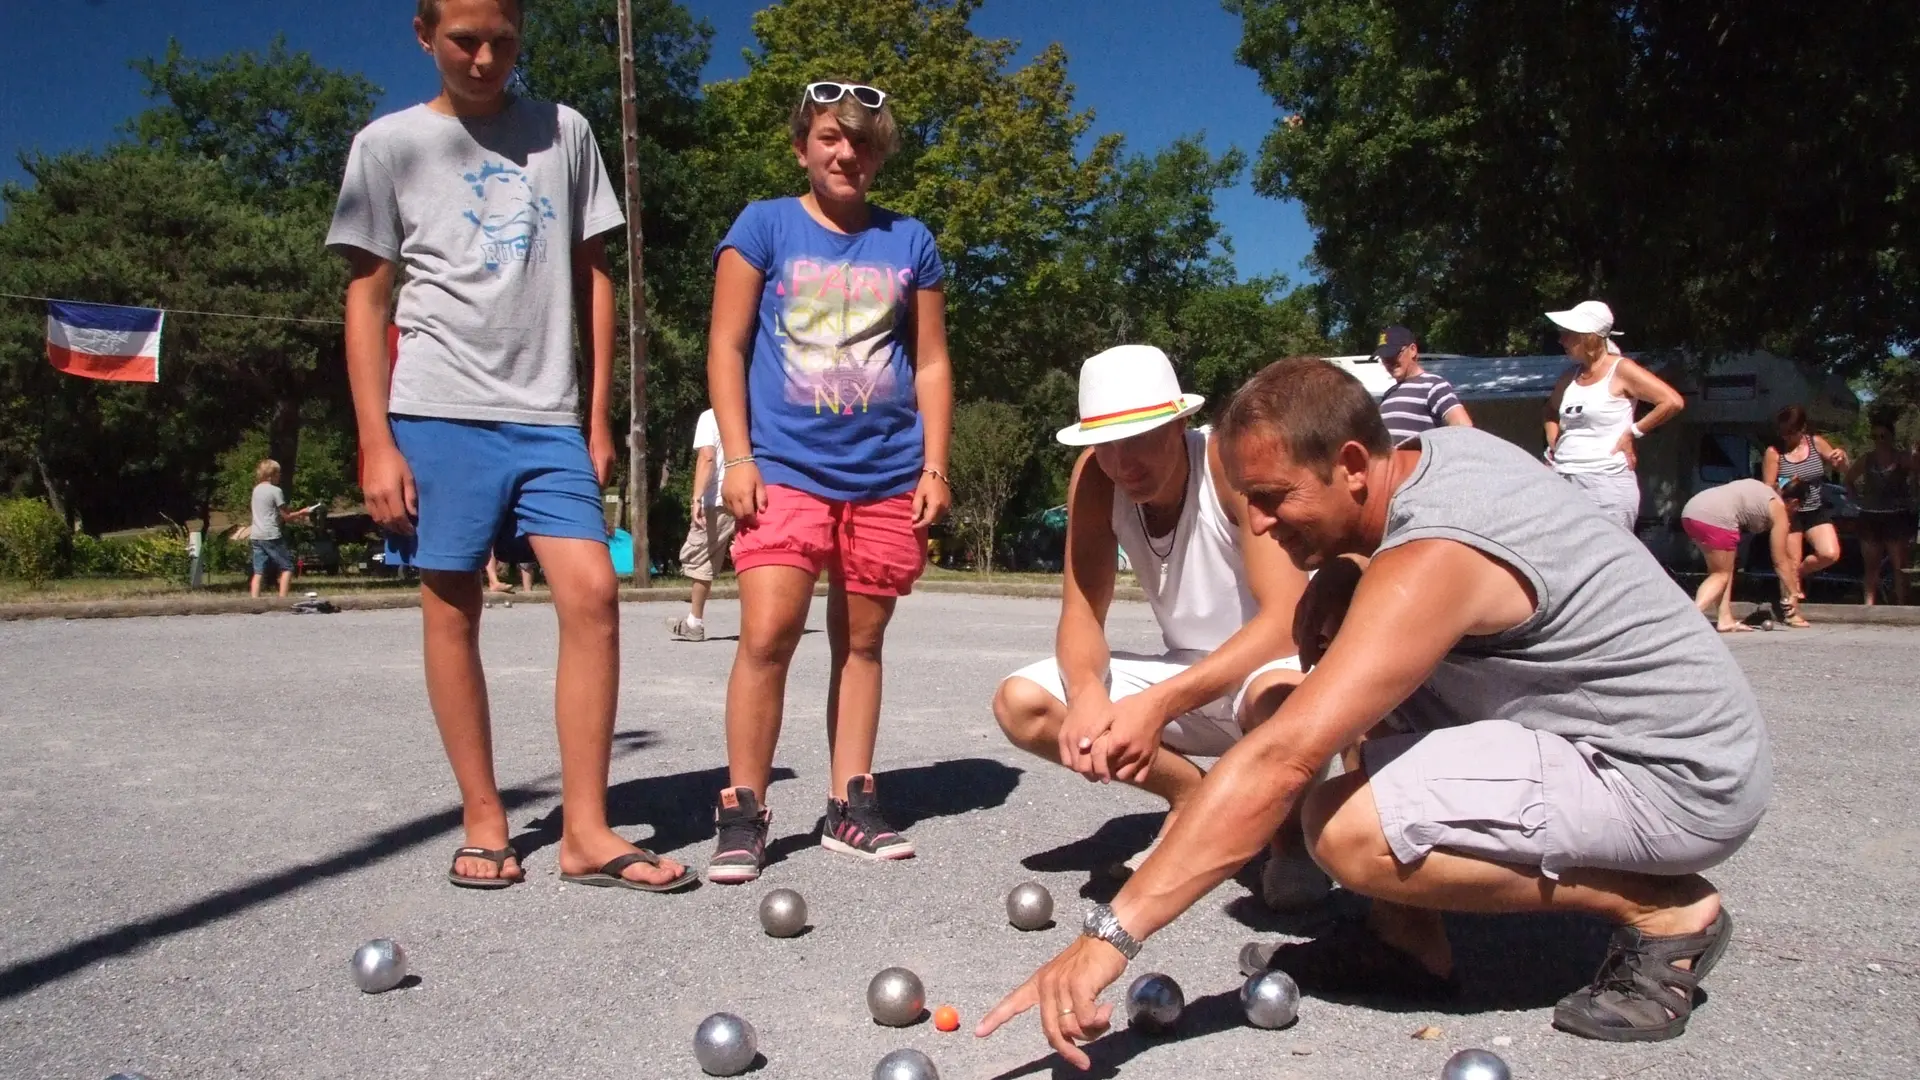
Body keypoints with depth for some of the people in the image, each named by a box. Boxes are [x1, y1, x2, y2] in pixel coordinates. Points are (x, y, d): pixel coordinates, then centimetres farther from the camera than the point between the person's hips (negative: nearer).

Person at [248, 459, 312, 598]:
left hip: (256, 536, 7)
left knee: (258, 572, 4)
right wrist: (302, 513, 9)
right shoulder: (276, 491, -9)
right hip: (271, 536, -7)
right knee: (287, 567, 2)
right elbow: (285, 516, -6)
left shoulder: (256, 489, 15)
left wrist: (294, 515, 17)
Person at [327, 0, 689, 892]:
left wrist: (599, 416, 8)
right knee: (451, 609, 1)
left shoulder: (564, 134, 12)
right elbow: (366, 299, 6)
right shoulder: (389, 144, 7)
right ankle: (484, 820, 13)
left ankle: (585, 832, -5)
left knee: (592, 592, -11)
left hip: (548, 418, 1)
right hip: (438, 413, -1)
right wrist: (376, 443, -3)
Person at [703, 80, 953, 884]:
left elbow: (931, 364, 14)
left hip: (887, 477, 3)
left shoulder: (909, 242, 13)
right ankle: (743, 812, -1)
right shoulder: (763, 226, 7)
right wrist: (737, 457, -6)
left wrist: (934, 467, 5)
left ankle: (850, 807, 16)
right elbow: (727, 347, 3)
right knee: (767, 634, -14)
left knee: (861, 642, 7)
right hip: (785, 468, -2)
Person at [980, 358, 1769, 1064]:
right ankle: (1408, 944, 7)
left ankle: (1667, 913, -8)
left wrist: (1113, 932, -34)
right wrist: (1335, 578, -4)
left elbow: (1279, 760, -35)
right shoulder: (1444, 448, -1)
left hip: (1686, 776, -10)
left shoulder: (1431, 563, -28)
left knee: (1349, 832, -26)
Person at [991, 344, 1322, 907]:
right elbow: (1082, 613, -12)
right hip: (1186, 674, 5)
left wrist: (1158, 704, -45)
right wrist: (1088, 694, -36)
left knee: (1278, 699, -42)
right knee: (1020, 703, -14)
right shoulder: (1095, 478, -11)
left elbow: (1285, 620, -34)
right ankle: (1192, 795, 5)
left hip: (1273, 665, -5)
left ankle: (1291, 837, -6)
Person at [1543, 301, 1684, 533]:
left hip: (1607, 482, -7)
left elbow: (1673, 402, -11)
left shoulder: (1620, 370, -5)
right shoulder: (1571, 376, 14)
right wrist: (1554, 443, 17)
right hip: (1563, 481, 7)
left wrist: (1633, 432, -8)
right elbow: (1551, 412, 33)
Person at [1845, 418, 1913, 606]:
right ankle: (1869, 605, 11)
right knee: (1871, 566, 7)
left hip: (1897, 518, -4)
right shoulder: (1866, 459, 6)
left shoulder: (1902, 458, -5)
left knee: (1899, 566, -1)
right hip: (1870, 518, 4)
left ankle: (1901, 606, 2)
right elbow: (1848, 479, 18)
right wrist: (1858, 498, 9)